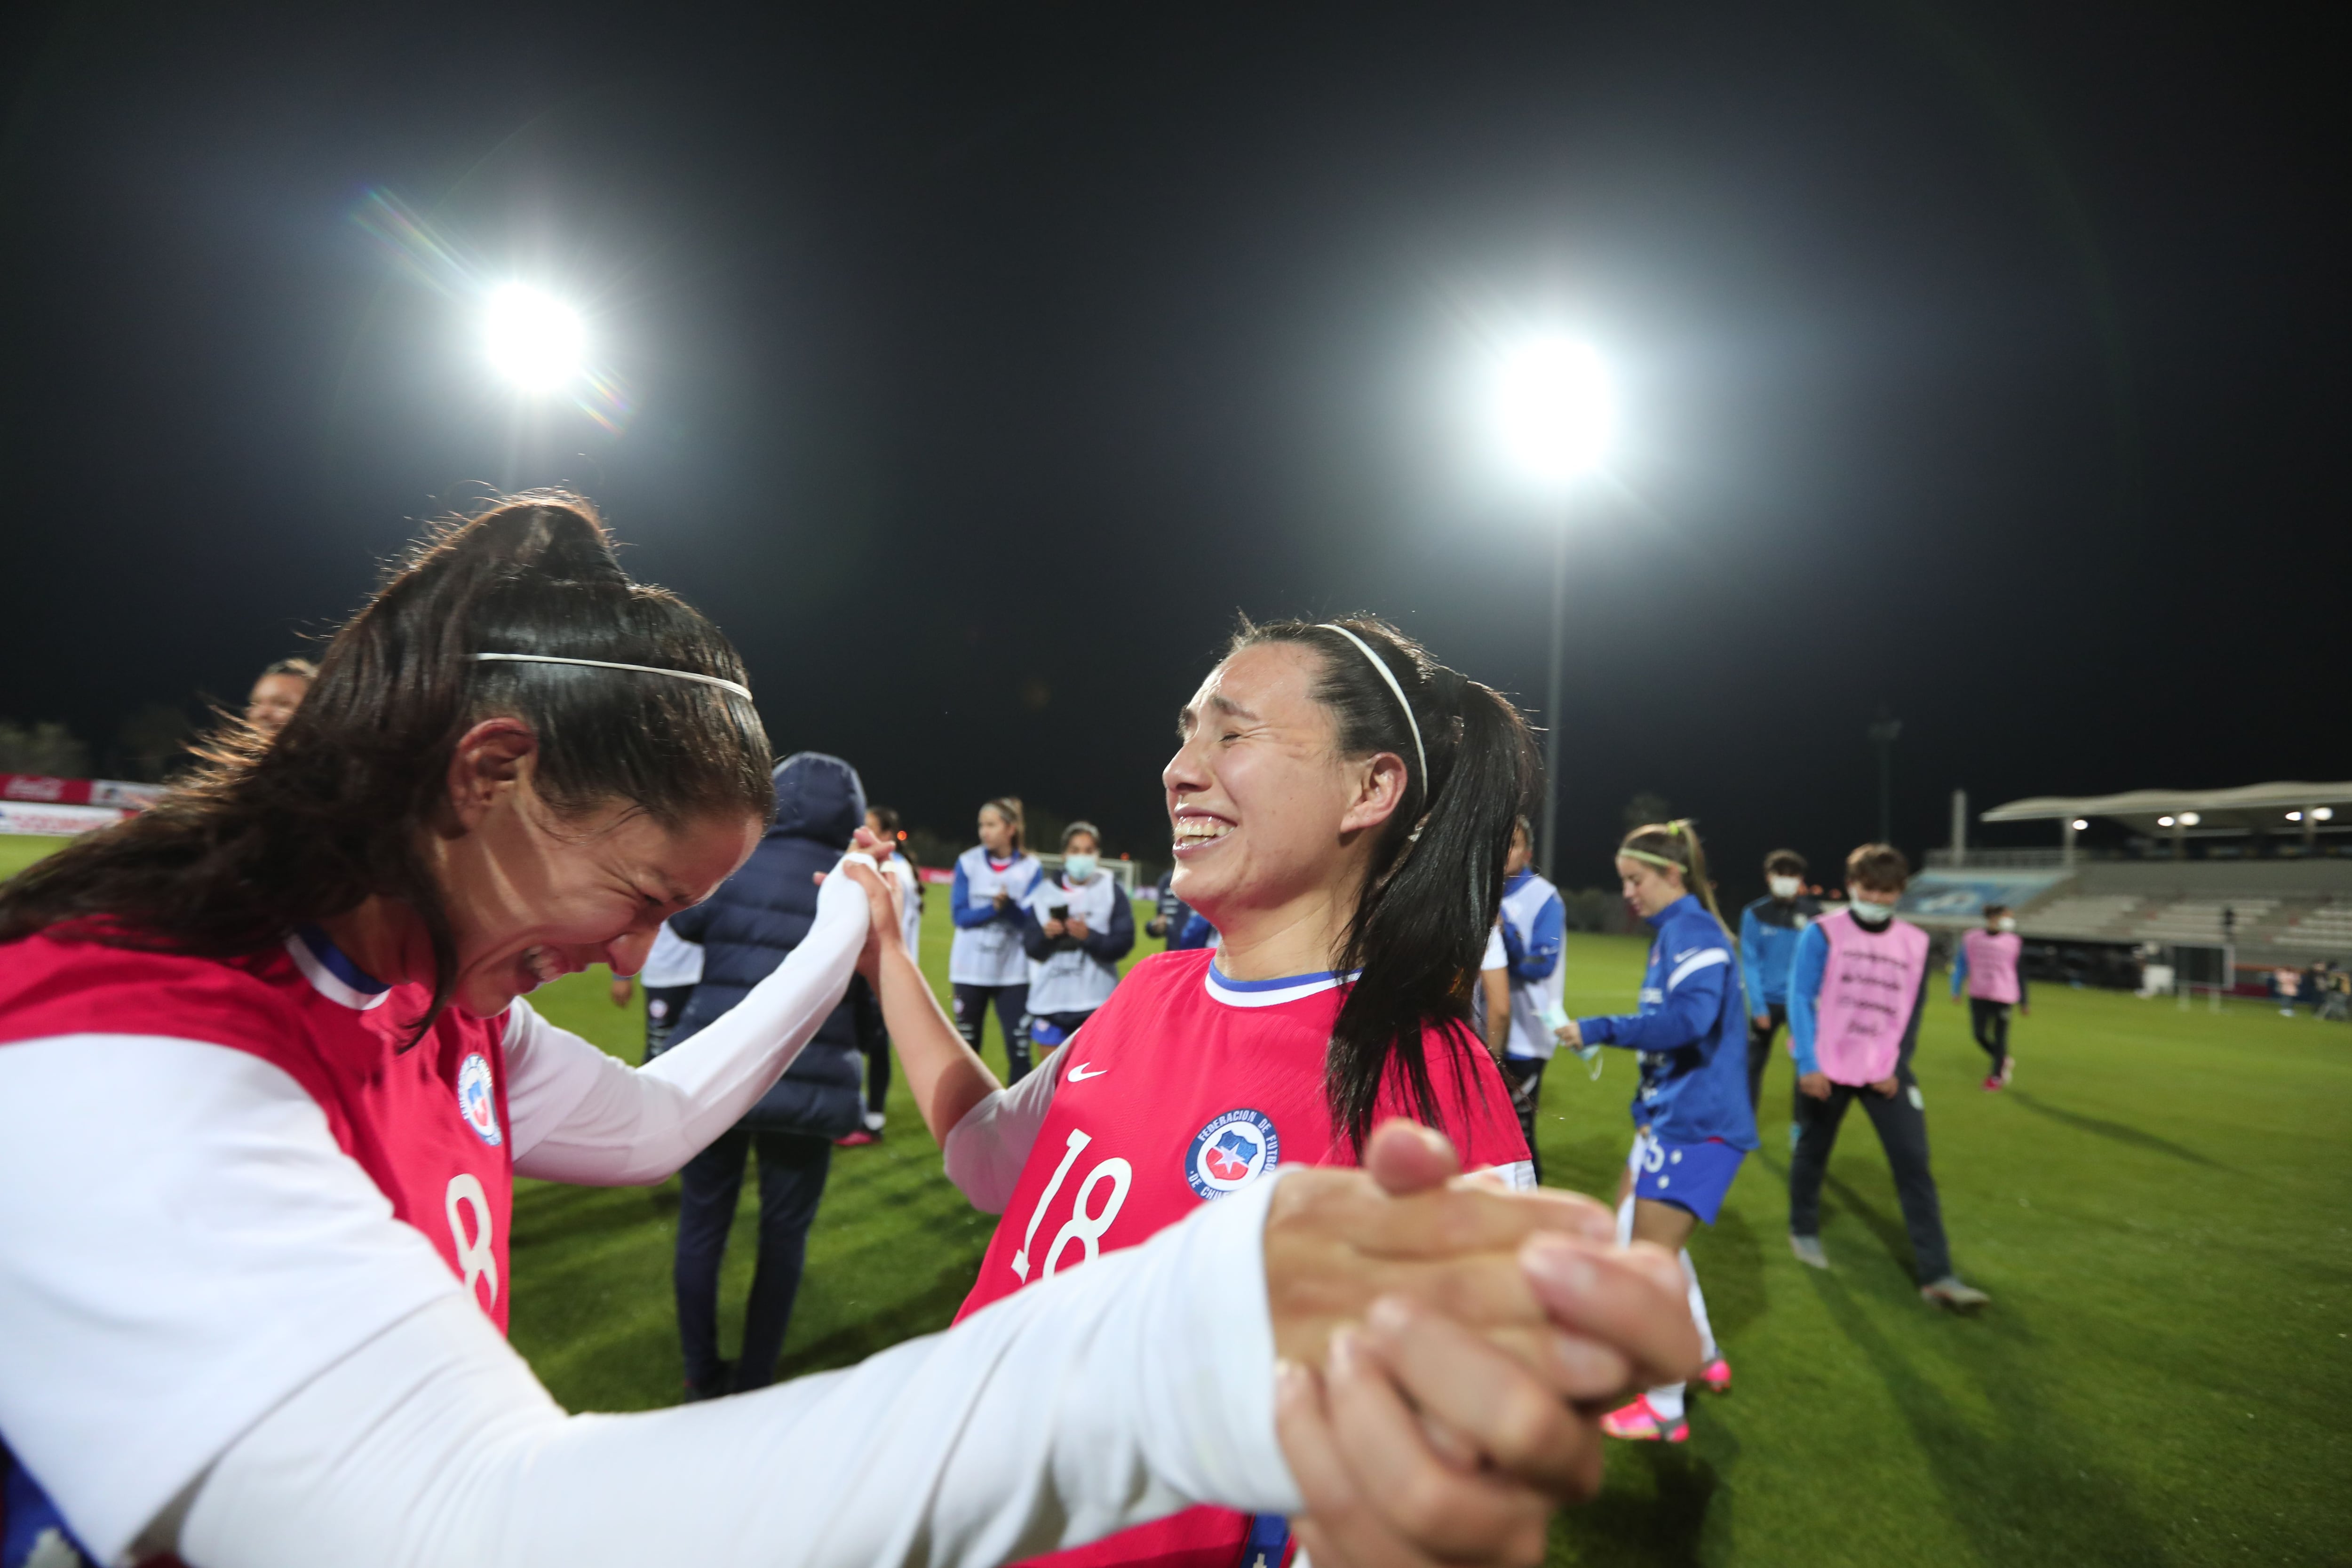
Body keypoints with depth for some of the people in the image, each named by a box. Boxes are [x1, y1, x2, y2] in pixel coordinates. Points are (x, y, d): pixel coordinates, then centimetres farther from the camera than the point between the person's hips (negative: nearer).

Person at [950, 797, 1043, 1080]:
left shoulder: (1031, 868, -5)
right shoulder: (968, 862, -3)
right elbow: (960, 915, -8)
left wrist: (1008, 905, -28)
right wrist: (994, 908, -24)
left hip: (1012, 972, -1)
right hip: (970, 970, 1)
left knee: (1019, 1048, -4)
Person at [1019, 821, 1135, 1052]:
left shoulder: (1111, 890, 0)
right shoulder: (1045, 891, 5)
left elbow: (1124, 942, -7)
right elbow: (1030, 947, 3)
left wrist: (1089, 936, -20)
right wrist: (1044, 935, -18)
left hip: (1096, 1002, -2)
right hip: (1050, 1000, 3)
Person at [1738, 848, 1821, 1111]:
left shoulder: (1813, 914, -2)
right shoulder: (1755, 914, -4)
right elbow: (1749, 963, -5)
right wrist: (1758, 1005, -11)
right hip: (1765, 1002, 0)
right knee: (1752, 1065, 5)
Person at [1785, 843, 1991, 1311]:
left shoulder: (1916, 943, 4)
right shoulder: (1823, 933, -8)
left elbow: (1912, 1012, 10)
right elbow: (1800, 997, -11)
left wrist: (1896, 1067, 0)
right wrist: (1807, 1064, -17)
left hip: (1885, 1073, 3)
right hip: (1826, 1070, -3)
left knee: (1914, 1165, -4)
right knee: (1813, 1153, 12)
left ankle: (1936, 1275, 1)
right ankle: (1803, 1231, 35)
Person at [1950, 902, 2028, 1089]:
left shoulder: (2014, 943, 0)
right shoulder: (1972, 939, 1)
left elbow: (2020, 973, 5)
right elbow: (1960, 965, 6)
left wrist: (2023, 1002, 8)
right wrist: (1956, 990, 4)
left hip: (2003, 997, -2)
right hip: (1978, 995, 2)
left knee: (1999, 1036, 2)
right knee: (1979, 1033, 1)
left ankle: (1997, 1076, 15)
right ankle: (2004, 1061, 28)